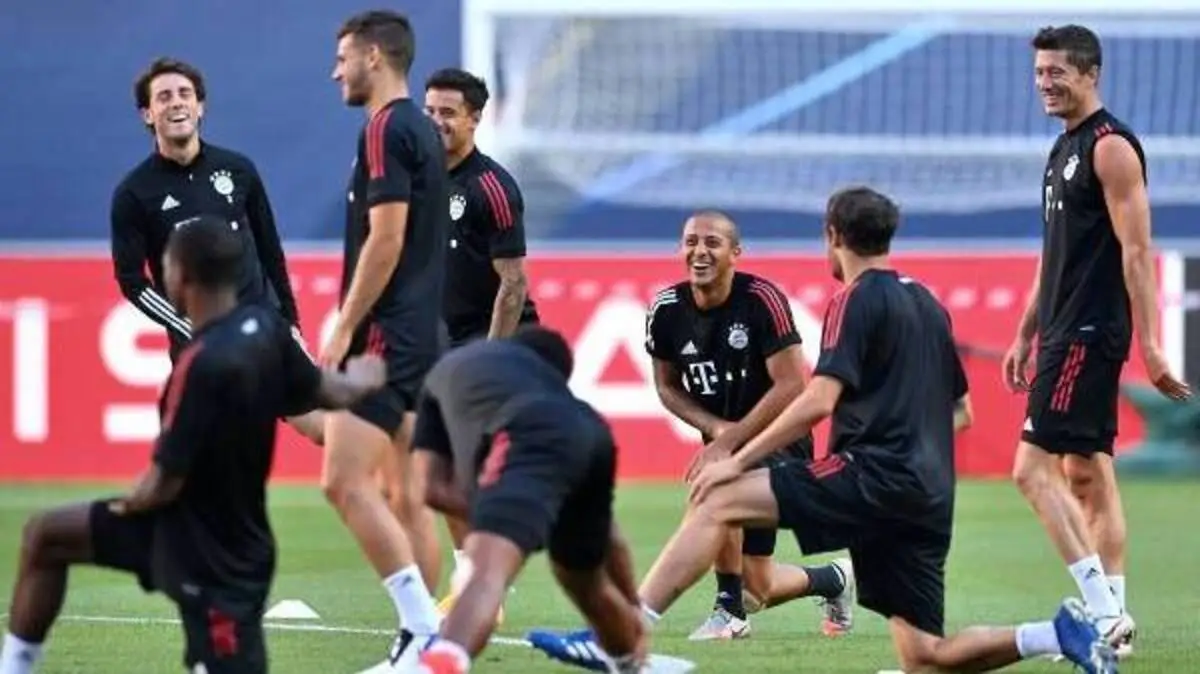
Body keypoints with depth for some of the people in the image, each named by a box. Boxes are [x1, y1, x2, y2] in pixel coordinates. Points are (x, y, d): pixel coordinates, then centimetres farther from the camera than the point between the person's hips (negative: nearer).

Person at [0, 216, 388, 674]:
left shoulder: (204, 364, -30)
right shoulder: (266, 328, -6)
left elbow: (163, 485, -24)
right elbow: (325, 391, 13)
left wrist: (129, 504, 0)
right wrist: (357, 382, 38)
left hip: (215, 559, -9)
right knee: (45, 536, 17)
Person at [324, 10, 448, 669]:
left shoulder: (386, 130, -13)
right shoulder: (421, 130, 17)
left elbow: (386, 237, -20)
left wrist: (344, 328, -16)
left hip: (385, 335, -10)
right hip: (422, 334, 10)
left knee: (345, 483, -12)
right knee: (408, 494, 9)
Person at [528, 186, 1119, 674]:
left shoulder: (857, 300, -3)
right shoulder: (927, 304, 21)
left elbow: (819, 401, -15)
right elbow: (958, 407, 27)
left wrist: (739, 460, -12)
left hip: (870, 477, -8)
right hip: (928, 496, 8)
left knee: (716, 503, -10)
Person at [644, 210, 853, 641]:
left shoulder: (761, 299, -20)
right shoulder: (667, 310, -6)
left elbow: (791, 386, -22)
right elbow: (667, 387, 7)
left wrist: (729, 442, -25)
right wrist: (715, 427, -11)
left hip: (778, 440, -6)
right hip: (724, 441, 6)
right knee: (758, 588, 2)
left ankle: (730, 611, -20)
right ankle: (833, 580, 34)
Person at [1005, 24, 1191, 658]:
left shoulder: (1111, 147, -12)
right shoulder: (1065, 148, 17)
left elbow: (1137, 252, -17)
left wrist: (1150, 344, -20)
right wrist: (1025, 335, 23)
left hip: (1090, 333, -10)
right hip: (1066, 332, 10)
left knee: (1034, 467, -14)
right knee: (1088, 475, 9)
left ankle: (1102, 608, -15)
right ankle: (1113, 618, 11)